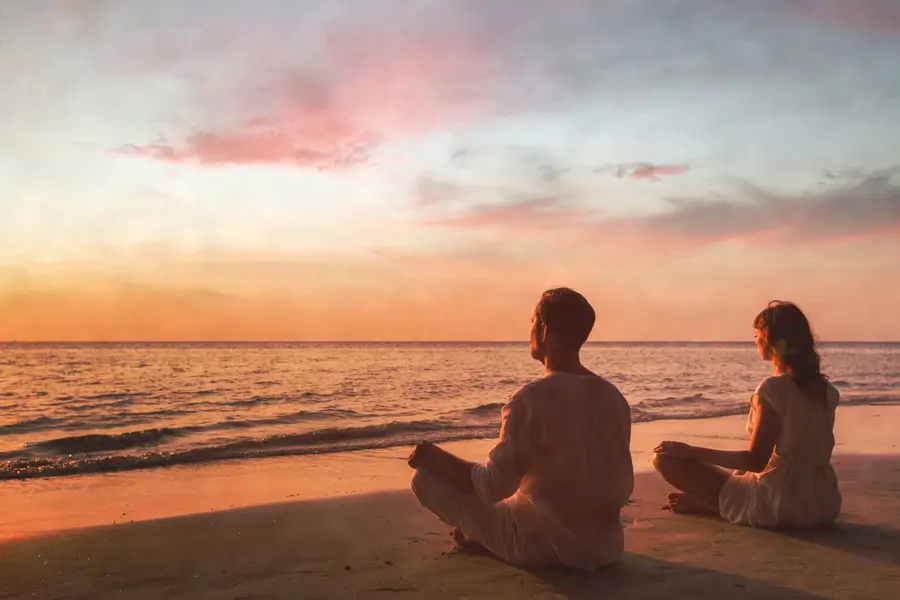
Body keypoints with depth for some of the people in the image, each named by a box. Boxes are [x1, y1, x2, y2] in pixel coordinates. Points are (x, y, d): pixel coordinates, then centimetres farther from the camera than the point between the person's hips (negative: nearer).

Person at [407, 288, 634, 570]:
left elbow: (493, 487, -20)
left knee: (426, 477, 1)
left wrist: (434, 457, -6)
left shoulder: (532, 399, -21)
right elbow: (623, 488, 6)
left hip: (541, 545, -7)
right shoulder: (614, 398, -2)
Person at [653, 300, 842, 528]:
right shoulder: (825, 389, 4)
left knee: (666, 458, -10)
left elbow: (755, 461, -19)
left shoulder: (772, 389, -17)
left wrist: (689, 451, -15)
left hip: (780, 505, -8)